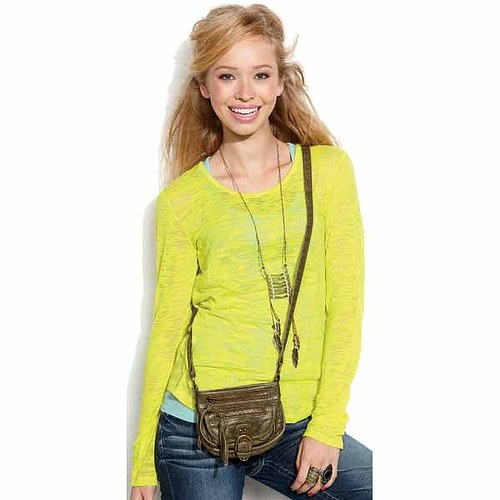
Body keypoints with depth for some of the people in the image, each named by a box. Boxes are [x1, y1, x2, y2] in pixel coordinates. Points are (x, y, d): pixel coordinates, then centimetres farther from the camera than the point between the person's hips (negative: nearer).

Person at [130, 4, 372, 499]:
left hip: (297, 424, 1)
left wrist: (326, 426, -7)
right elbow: (168, 327, 2)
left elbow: (346, 304, -1)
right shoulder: (182, 199, 0)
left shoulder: (328, 169, 0)